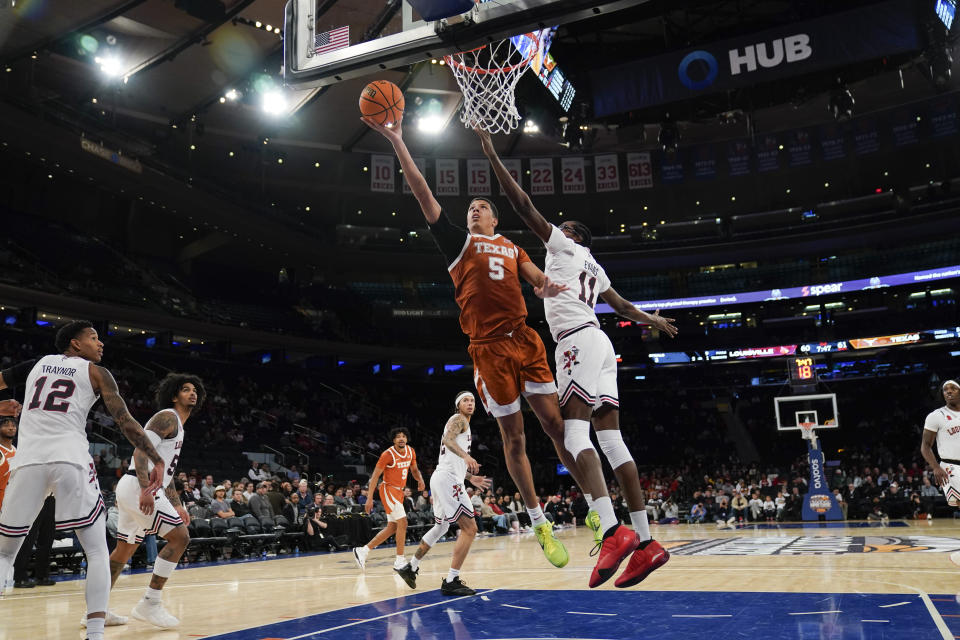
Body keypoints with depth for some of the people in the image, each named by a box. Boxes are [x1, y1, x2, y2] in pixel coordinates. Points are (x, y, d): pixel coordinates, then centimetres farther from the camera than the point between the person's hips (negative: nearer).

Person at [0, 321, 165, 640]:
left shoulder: (36, 364, 22)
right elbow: (125, 421, 0)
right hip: (71, 460, -3)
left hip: (27, 461, 3)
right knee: (97, 551, 6)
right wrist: (156, 460, -1)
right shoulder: (96, 372, 10)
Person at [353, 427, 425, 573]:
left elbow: (414, 469, 17)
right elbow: (375, 476, -15)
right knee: (402, 522, -16)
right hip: (388, 489, -8)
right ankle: (399, 561, -9)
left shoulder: (411, 452, 2)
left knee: (392, 528, 11)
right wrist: (370, 499, -18)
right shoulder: (388, 454, -18)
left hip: (399, 491, 8)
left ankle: (363, 551, 21)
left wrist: (420, 480, -6)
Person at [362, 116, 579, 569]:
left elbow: (538, 279, 9)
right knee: (513, 437, 2)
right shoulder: (458, 242, 12)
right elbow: (423, 193, 6)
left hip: (524, 340, 2)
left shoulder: (512, 248, 22)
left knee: (555, 423, -1)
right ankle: (540, 525, 13)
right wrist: (397, 142, 1)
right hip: (489, 348, -2)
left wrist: (547, 287, -16)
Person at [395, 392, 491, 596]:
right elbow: (448, 440, -25)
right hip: (447, 479, -11)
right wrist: (466, 455, -41)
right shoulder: (458, 419, -3)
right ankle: (451, 582, -13)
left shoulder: (464, 425, 26)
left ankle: (411, 567, 34)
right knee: (469, 528, -13)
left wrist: (471, 477, 30)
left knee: (441, 527, 24)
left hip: (441, 478, 11)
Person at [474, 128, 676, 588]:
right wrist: (652, 319, 62)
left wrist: (492, 158, 6)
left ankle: (612, 532, -34)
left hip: (577, 340, -9)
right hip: (599, 343, 9)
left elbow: (523, 206, 2)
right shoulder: (594, 269, 30)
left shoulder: (564, 245, 9)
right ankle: (645, 542, -2)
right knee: (611, 437, 1)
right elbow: (621, 305, 43)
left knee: (574, 431, -19)